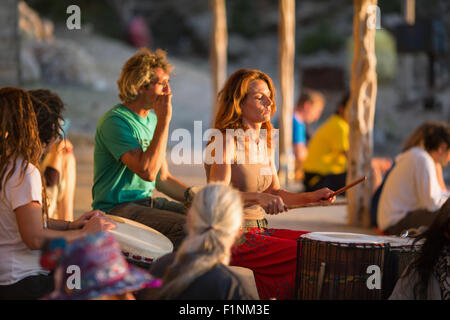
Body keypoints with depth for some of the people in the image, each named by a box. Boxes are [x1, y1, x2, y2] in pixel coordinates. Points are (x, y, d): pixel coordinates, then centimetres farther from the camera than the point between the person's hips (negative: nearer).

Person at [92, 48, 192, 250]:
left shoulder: (152, 119, 14)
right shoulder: (115, 122, -14)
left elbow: (163, 178, 20)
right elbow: (148, 172, -26)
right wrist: (164, 121, -22)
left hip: (148, 202, 9)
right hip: (116, 209, -9)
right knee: (186, 227, -27)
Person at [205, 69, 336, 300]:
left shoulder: (264, 142, 14)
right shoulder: (226, 142, -12)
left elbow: (274, 193, 19)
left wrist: (311, 197, 3)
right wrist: (258, 197, -38)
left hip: (260, 230, 8)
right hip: (232, 237, -8)